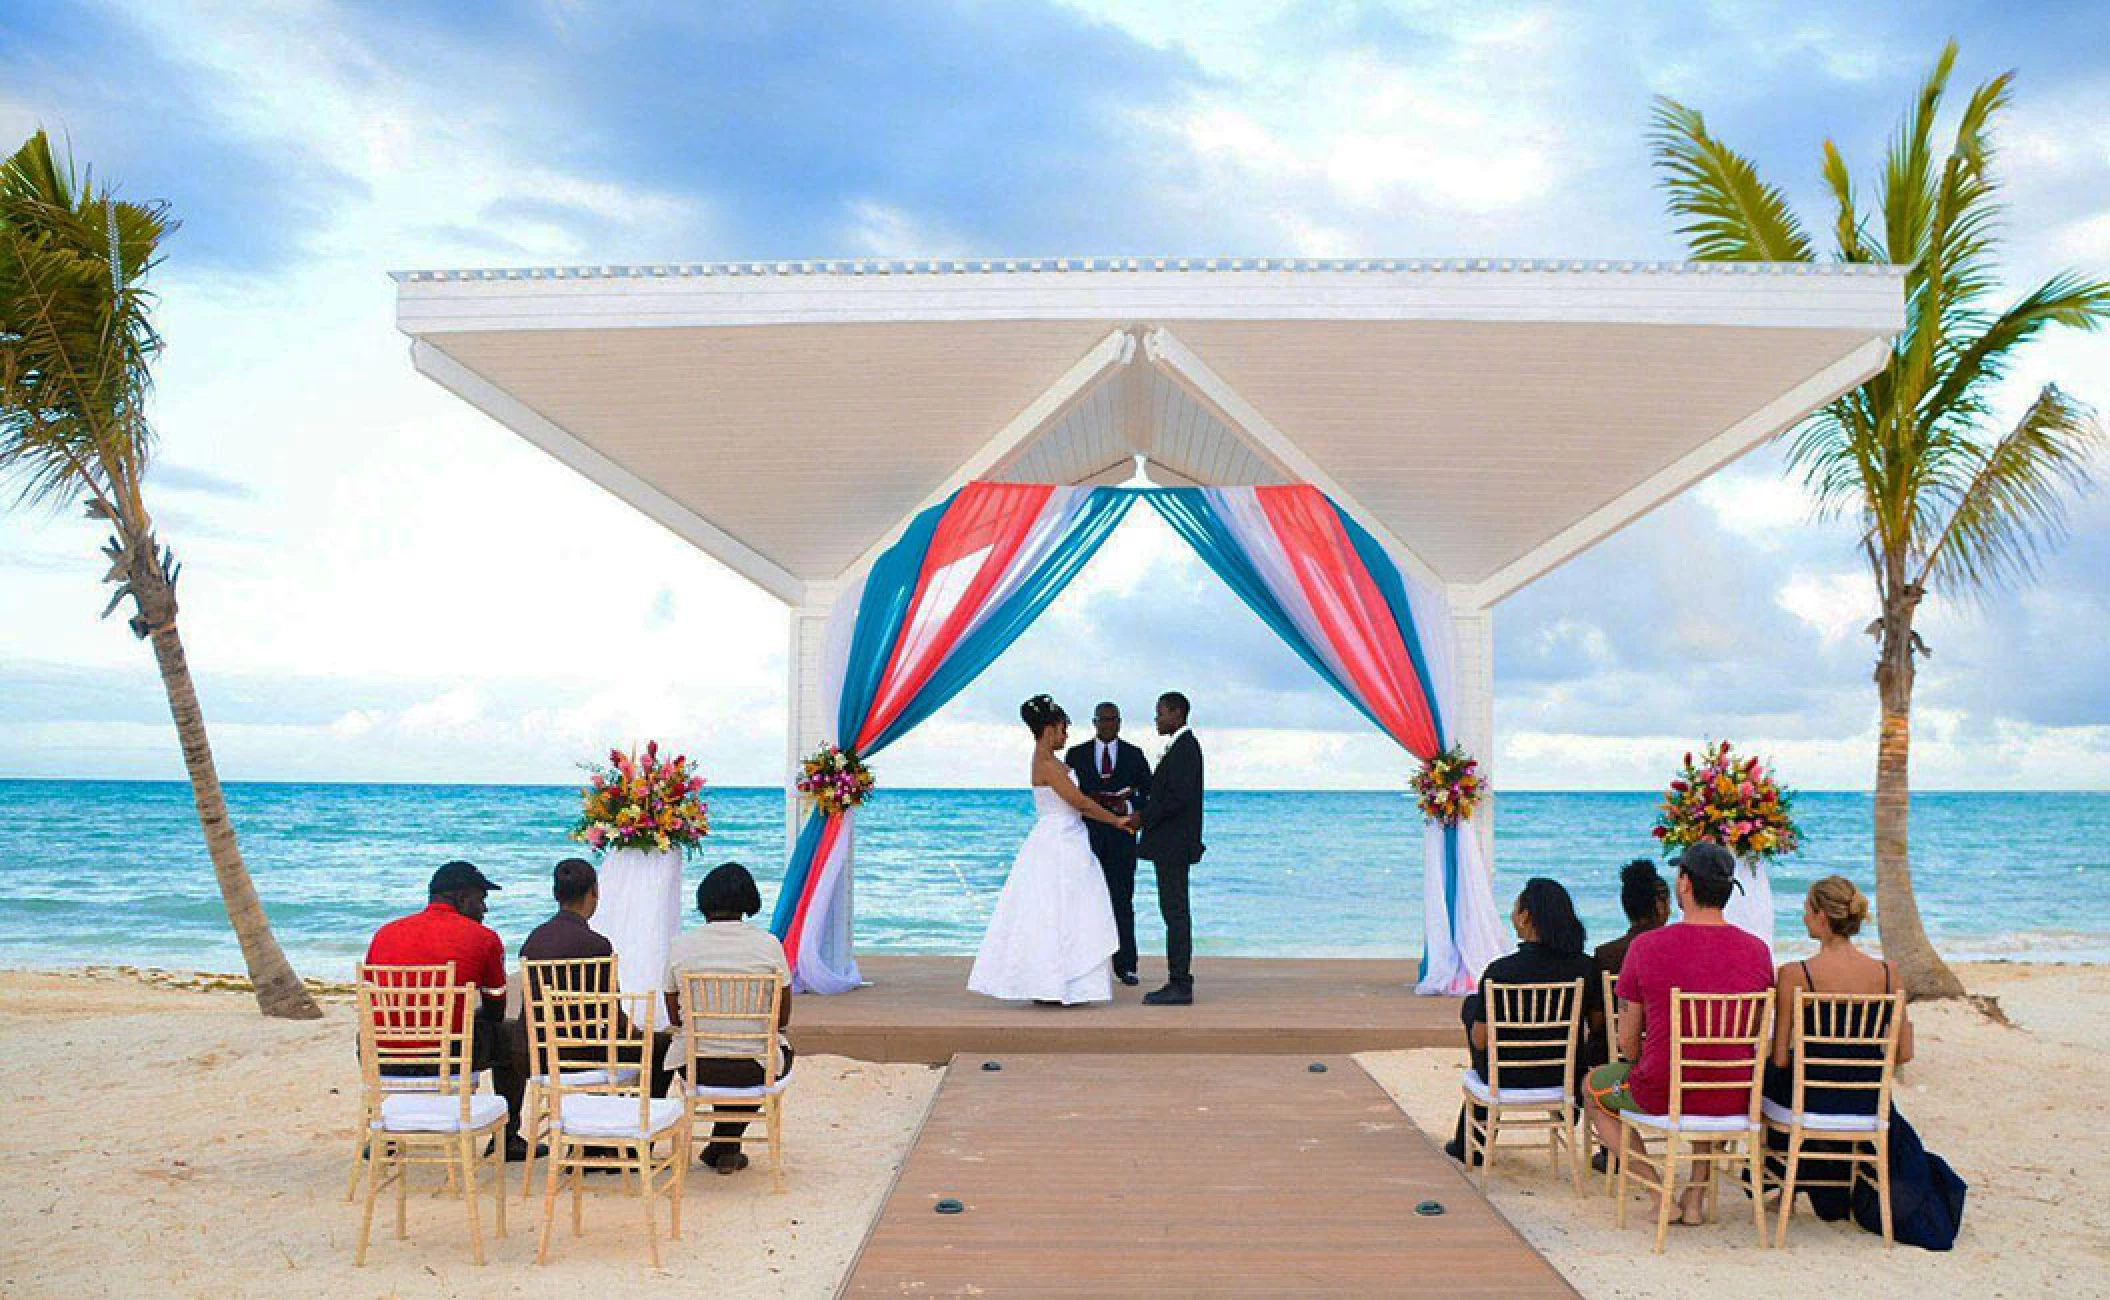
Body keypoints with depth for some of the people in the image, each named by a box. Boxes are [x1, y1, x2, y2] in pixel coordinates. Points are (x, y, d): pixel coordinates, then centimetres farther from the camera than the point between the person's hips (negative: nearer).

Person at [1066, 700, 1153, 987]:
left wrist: (1129, 806, -11)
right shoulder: (1076, 754, 8)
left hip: (1121, 834, 0)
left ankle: (1125, 965, 3)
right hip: (1087, 833, 0)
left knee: (1122, 898, 0)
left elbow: (1149, 794, 8)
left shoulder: (1134, 755, 9)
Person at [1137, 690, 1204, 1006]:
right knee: (1174, 913, 11)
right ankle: (1178, 983, 15)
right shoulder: (1182, 745, 17)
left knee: (1175, 913, -8)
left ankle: (1180, 986, -5)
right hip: (1171, 846, 10)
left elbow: (1179, 797, -22)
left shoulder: (1184, 747, -15)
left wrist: (1143, 818, -14)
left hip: (1173, 846, -10)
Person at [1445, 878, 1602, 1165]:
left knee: (1471, 1005, 25)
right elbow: (1598, 1026, 1)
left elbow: (1480, 1040, -15)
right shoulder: (1586, 967, -13)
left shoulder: (1499, 970, -24)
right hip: (1565, 1075, 4)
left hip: (1509, 1078, -4)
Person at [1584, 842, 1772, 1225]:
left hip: (1661, 1095, -4)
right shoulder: (1756, 950, -4)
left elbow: (1627, 1043, -6)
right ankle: (1695, 1195, 31)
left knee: (1594, 1087, 28)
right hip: (1734, 1101, 4)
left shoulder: (1645, 946, -14)